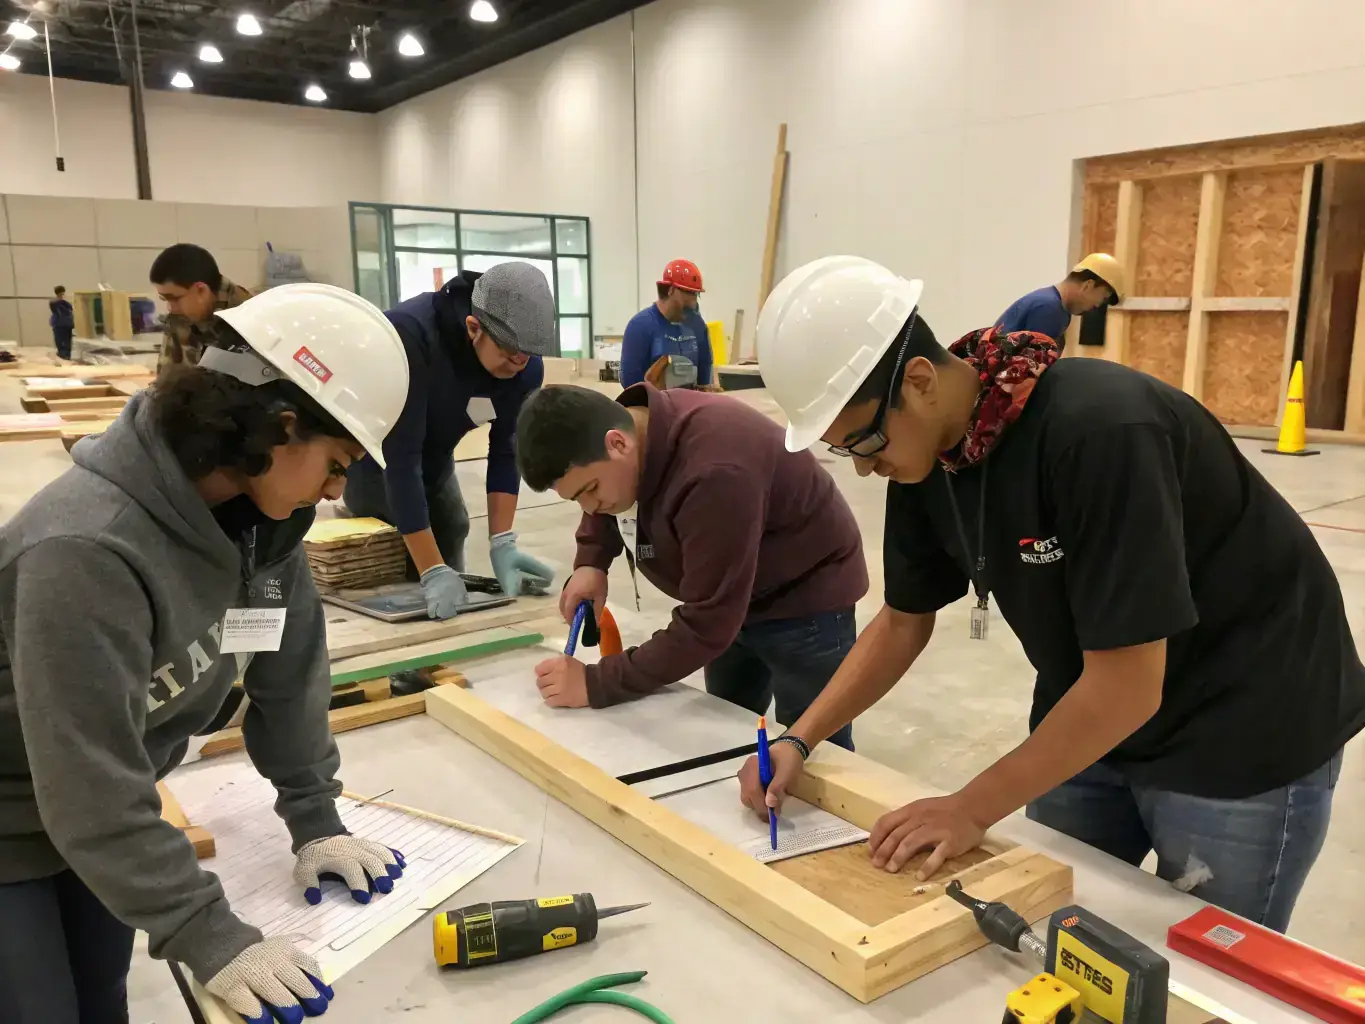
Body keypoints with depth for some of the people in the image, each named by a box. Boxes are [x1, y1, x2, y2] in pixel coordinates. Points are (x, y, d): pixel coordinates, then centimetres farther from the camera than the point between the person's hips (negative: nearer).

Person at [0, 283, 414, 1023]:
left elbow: (288, 673, -3)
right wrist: (210, 940, -29)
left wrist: (315, 821, -3)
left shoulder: (257, 510, -12)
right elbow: (92, 790, -32)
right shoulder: (88, 550, -36)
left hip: (102, 813, 7)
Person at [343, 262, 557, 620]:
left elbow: (506, 450, -17)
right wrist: (432, 572, -46)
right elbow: (399, 459, -42)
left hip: (434, 457, 5)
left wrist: (502, 543, -30)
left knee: (450, 581, 11)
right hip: (373, 454, -5)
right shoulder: (410, 334, -40)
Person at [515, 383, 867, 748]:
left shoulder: (714, 473, -40)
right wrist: (590, 562, -6)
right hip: (727, 598, 8)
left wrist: (597, 684, -30)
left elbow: (706, 623, -35)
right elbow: (606, 506, 13)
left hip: (804, 600, -8)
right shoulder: (622, 422, -12)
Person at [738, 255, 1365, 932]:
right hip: (1091, 723, 6)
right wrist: (799, 740, -6)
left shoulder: (1101, 430, -33)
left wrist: (975, 807, -20)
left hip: (1241, 737, -6)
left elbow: (1128, 685, -30)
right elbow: (903, 621, 3)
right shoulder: (926, 453, -9)